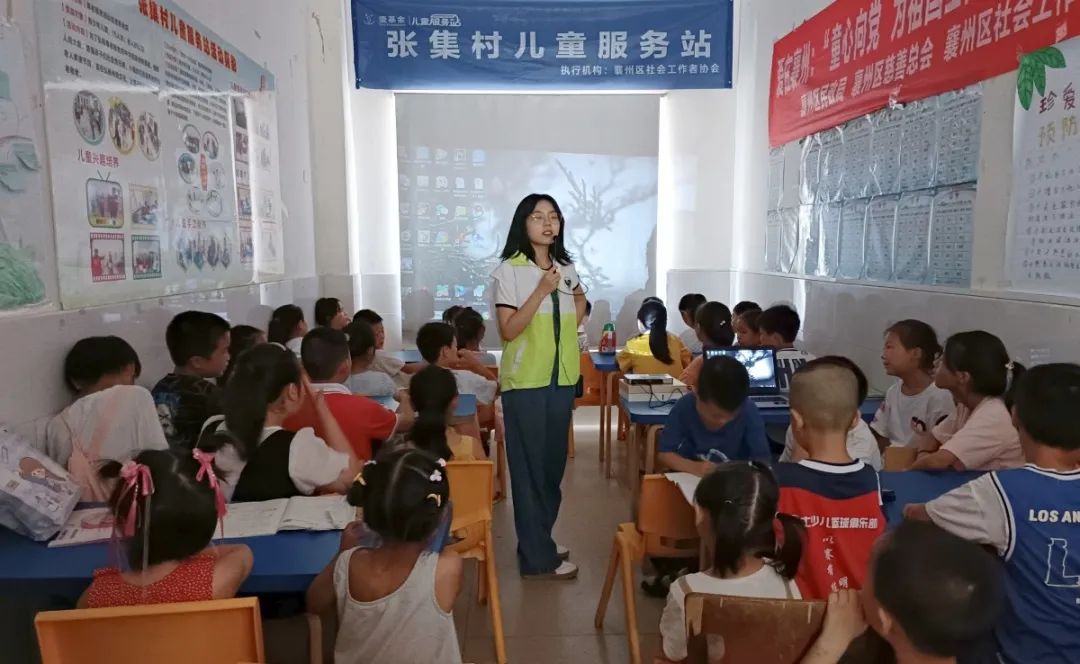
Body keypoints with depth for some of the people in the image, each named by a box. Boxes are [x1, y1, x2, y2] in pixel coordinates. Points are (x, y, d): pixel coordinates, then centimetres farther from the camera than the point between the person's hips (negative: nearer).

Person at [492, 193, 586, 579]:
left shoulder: (567, 268, 9)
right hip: (525, 381, -6)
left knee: (554, 463, 13)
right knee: (530, 465, 0)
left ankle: (539, 542, 29)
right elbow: (508, 330, -16)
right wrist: (541, 291, -24)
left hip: (562, 379, 6)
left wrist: (572, 326, 12)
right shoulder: (509, 270, -10)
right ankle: (538, 557, 10)